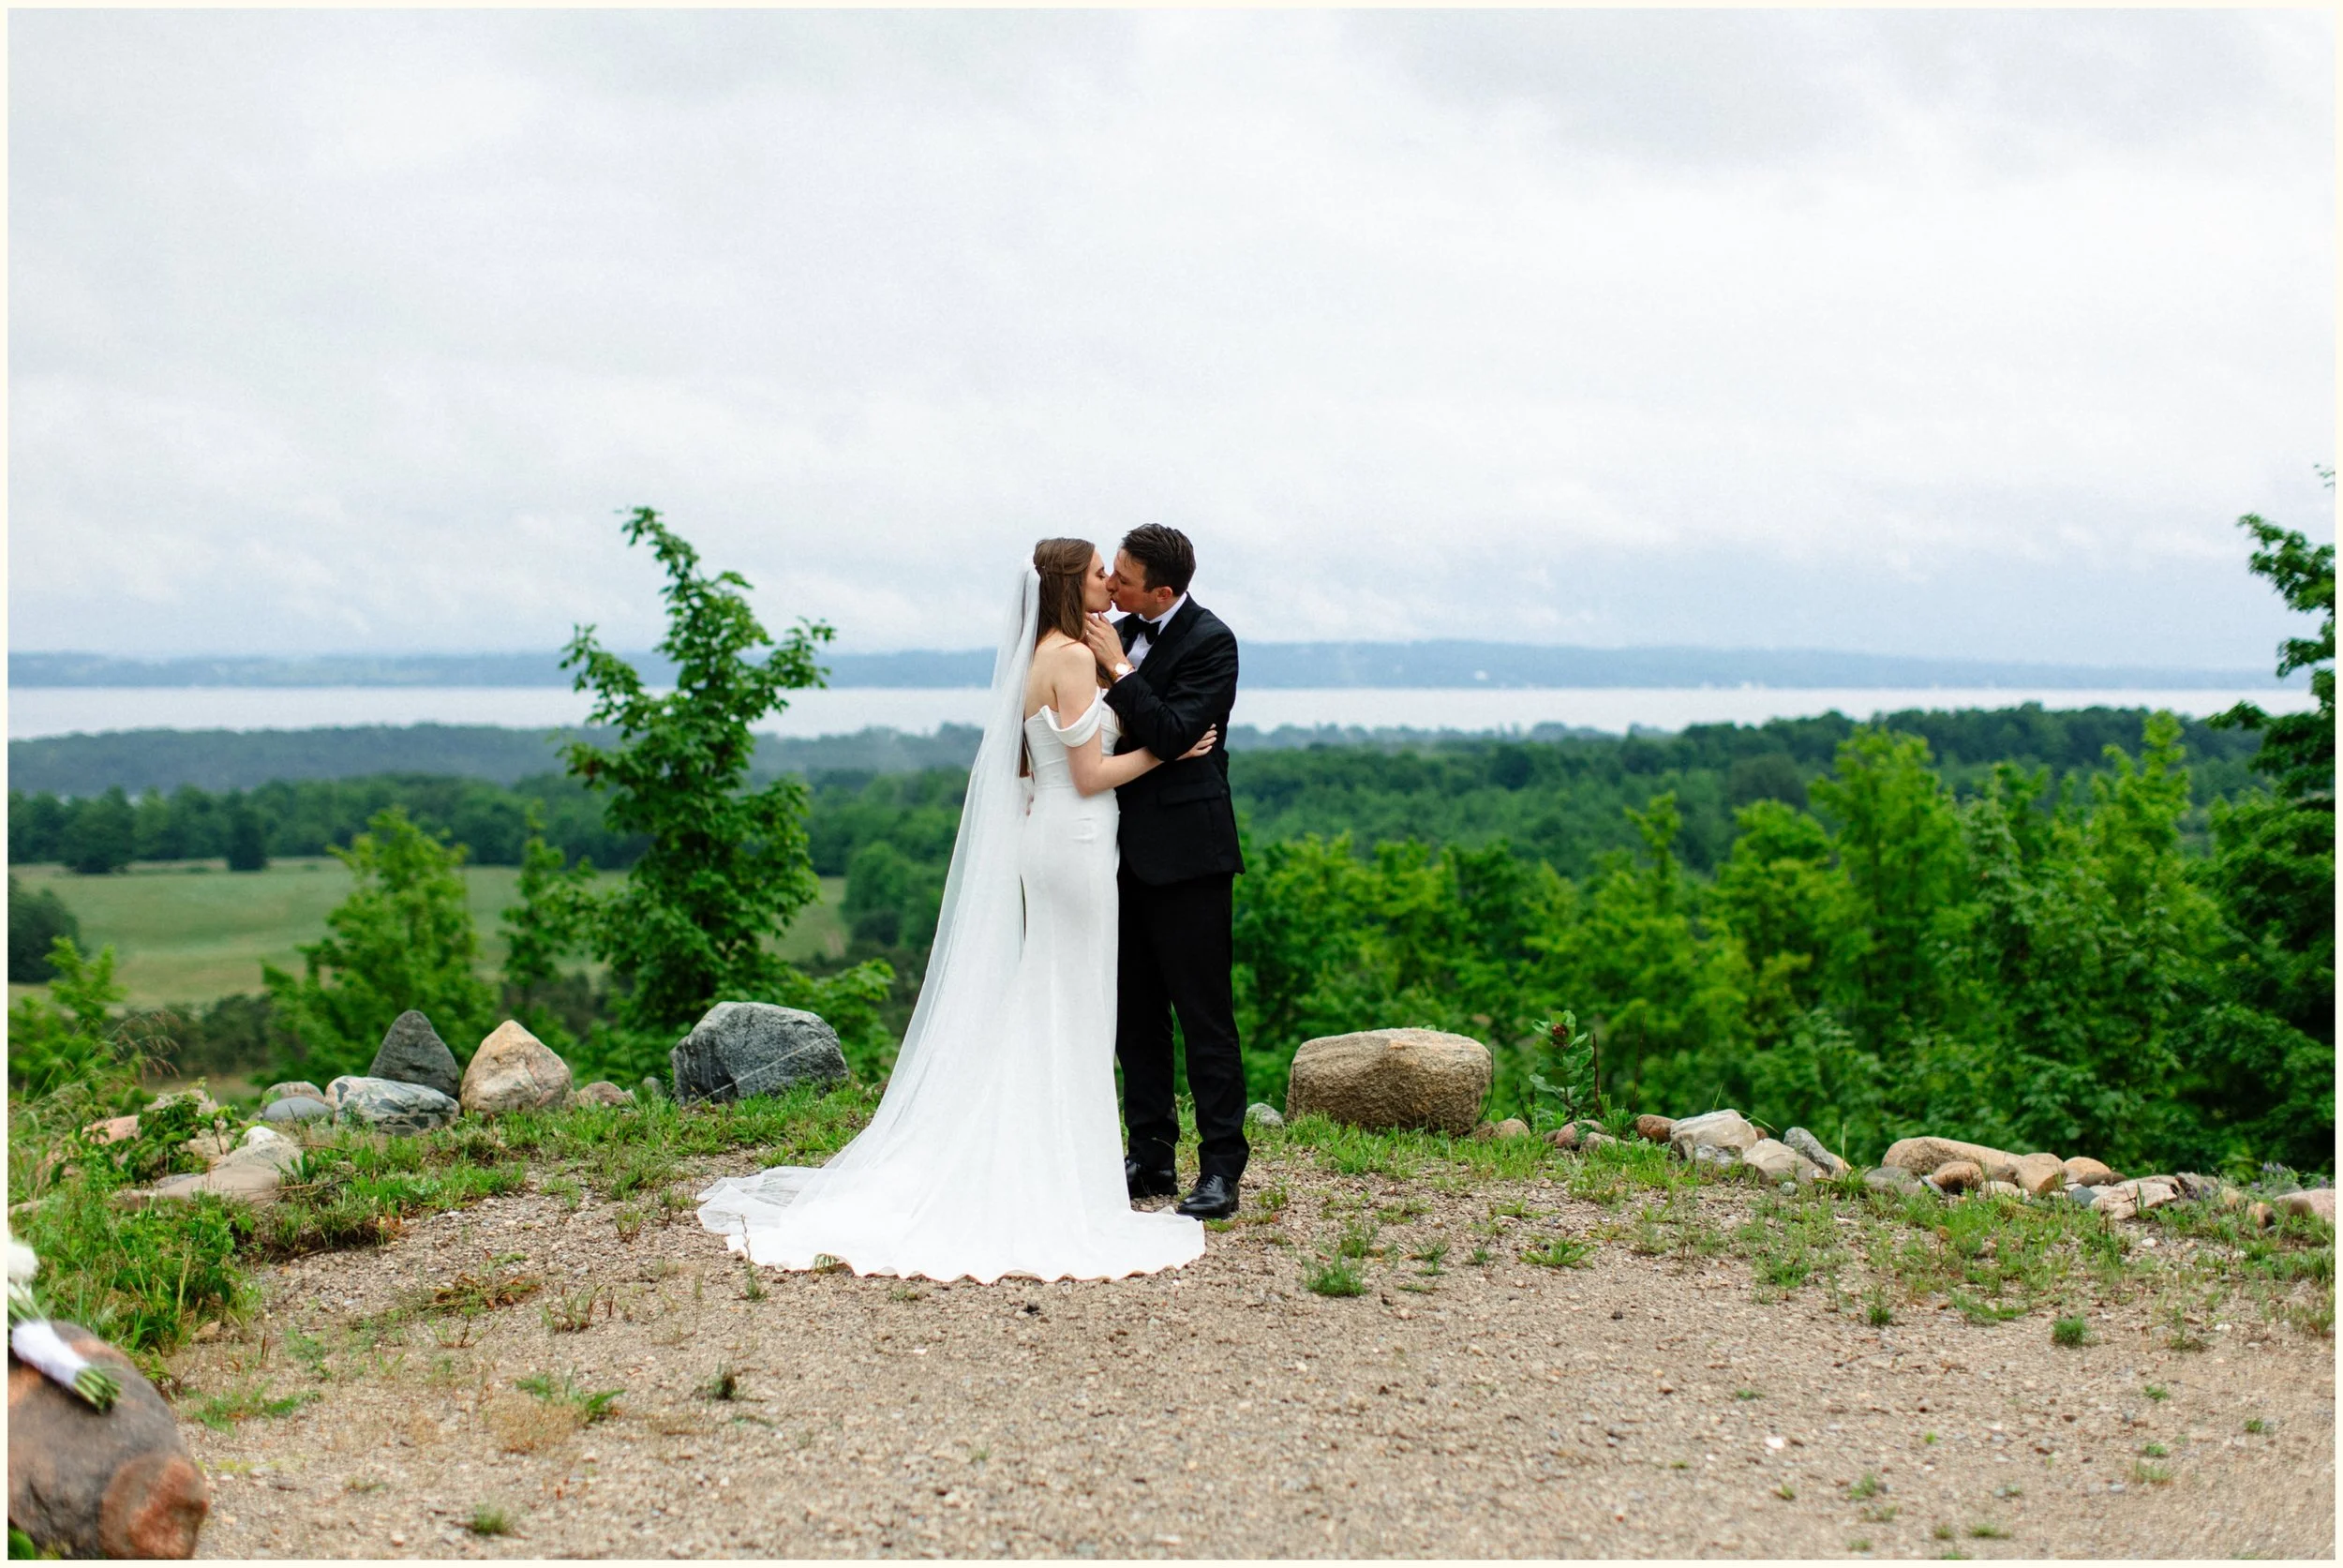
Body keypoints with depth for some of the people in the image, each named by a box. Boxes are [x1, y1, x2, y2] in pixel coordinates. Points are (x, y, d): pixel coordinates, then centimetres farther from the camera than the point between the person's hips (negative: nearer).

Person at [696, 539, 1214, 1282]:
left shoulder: (1038, 656, 13)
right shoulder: (1074, 657, -15)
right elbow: (1091, 774, -15)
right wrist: (1167, 751, -4)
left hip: (1038, 839, 9)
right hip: (1074, 841, -9)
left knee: (1037, 1014, 14)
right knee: (1071, 1015, -2)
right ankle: (1062, 1180, 5)